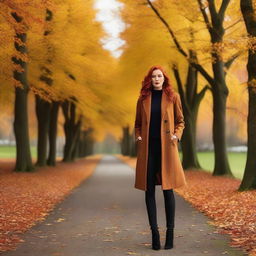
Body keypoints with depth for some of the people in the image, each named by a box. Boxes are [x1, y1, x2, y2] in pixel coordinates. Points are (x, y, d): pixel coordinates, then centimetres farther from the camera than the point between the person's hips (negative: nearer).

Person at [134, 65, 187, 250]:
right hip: (147, 149, 2)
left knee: (168, 189, -2)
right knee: (149, 190, 1)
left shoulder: (173, 97, 5)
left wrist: (177, 135, -7)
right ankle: (154, 232, 7)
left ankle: (170, 232, 6)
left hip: (166, 148, -2)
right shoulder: (143, 99, 9)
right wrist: (138, 137, 0)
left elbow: (180, 121, 11)